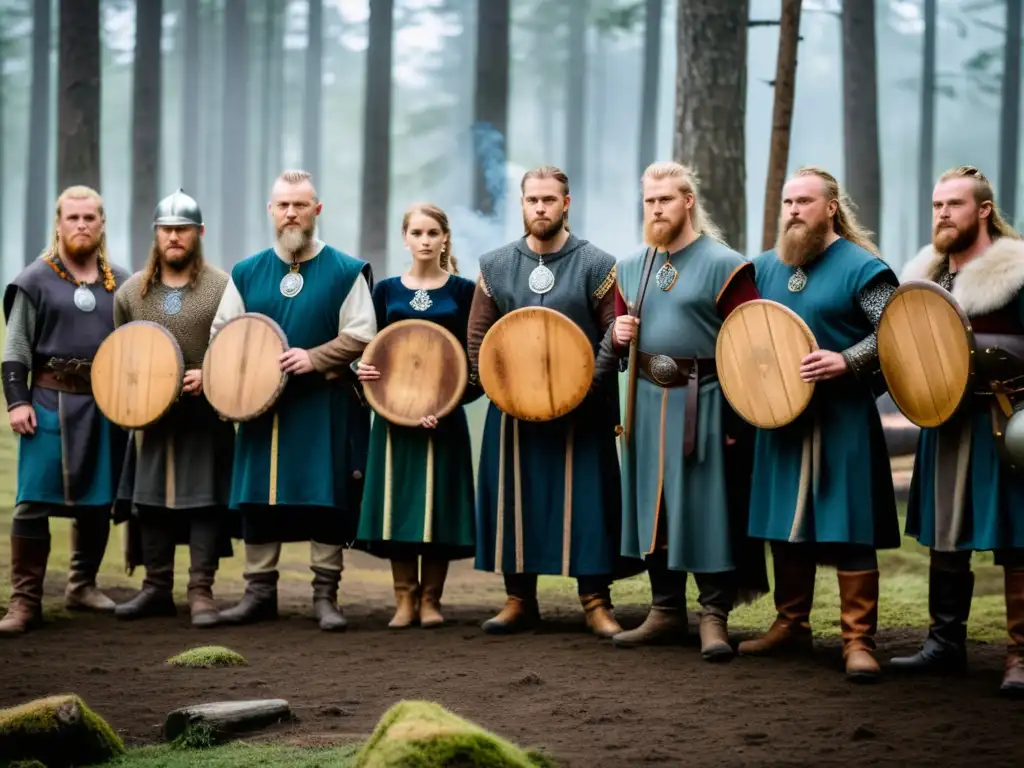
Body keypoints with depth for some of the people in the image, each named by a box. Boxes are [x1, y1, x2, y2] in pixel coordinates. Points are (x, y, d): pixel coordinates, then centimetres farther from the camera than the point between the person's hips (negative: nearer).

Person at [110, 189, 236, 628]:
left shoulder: (224, 288, -4)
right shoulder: (131, 291, 7)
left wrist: (210, 376, -16)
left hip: (206, 414, -3)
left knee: (205, 500, -4)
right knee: (150, 500, 6)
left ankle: (201, 591, 1)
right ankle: (156, 588, 16)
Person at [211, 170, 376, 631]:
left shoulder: (346, 272, 1)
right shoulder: (247, 273, 10)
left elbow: (361, 336, -4)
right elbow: (222, 332, 12)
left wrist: (315, 358, -17)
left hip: (325, 407, -3)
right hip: (262, 405, 3)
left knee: (327, 498, -2)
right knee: (258, 497, 4)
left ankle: (326, 595, 5)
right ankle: (259, 591, 13)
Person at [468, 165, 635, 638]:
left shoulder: (597, 266, -2)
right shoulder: (495, 268, 7)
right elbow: (478, 339, 8)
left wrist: (584, 384, -14)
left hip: (582, 410, -3)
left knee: (585, 501, -3)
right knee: (516, 500, 5)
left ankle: (596, 603, 2)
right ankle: (519, 600, 14)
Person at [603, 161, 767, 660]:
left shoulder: (724, 266, -6)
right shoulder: (630, 269, 13)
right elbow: (620, 342, 23)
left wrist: (737, 414, -15)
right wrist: (618, 335, -2)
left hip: (703, 405, -6)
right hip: (647, 401, 6)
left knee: (707, 509, -4)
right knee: (653, 507, 8)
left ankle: (715, 616, 2)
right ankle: (666, 611, 17)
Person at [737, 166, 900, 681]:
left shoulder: (861, 267, -7)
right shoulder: (766, 266, 12)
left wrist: (846, 361, -25)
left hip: (841, 416, -6)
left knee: (849, 528, -6)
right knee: (785, 523, 12)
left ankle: (859, 641, -4)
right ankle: (791, 625, 24)